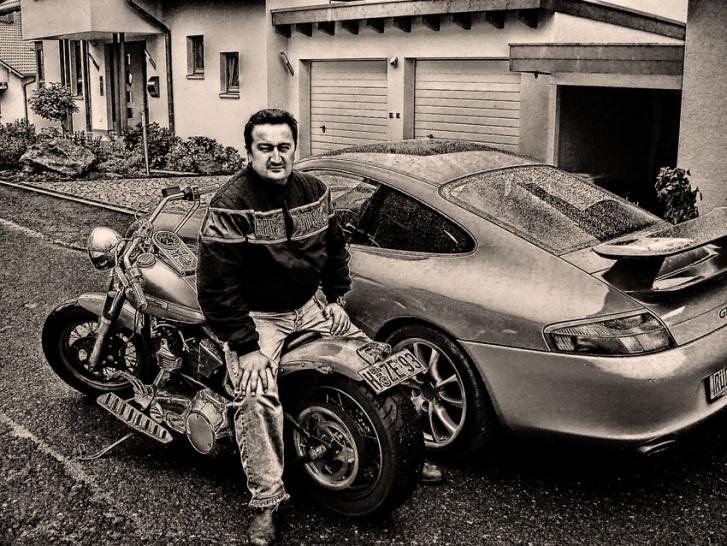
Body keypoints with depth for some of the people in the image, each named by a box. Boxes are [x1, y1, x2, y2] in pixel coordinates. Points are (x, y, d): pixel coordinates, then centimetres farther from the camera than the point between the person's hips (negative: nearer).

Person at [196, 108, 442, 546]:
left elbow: (335, 247, 17)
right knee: (256, 397, -30)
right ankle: (266, 504, -15)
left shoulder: (314, 192, 0)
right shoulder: (231, 206, -20)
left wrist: (337, 299, 9)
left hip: (308, 307, 6)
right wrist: (246, 346, -25)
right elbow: (217, 288, -22)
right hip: (256, 317, -6)